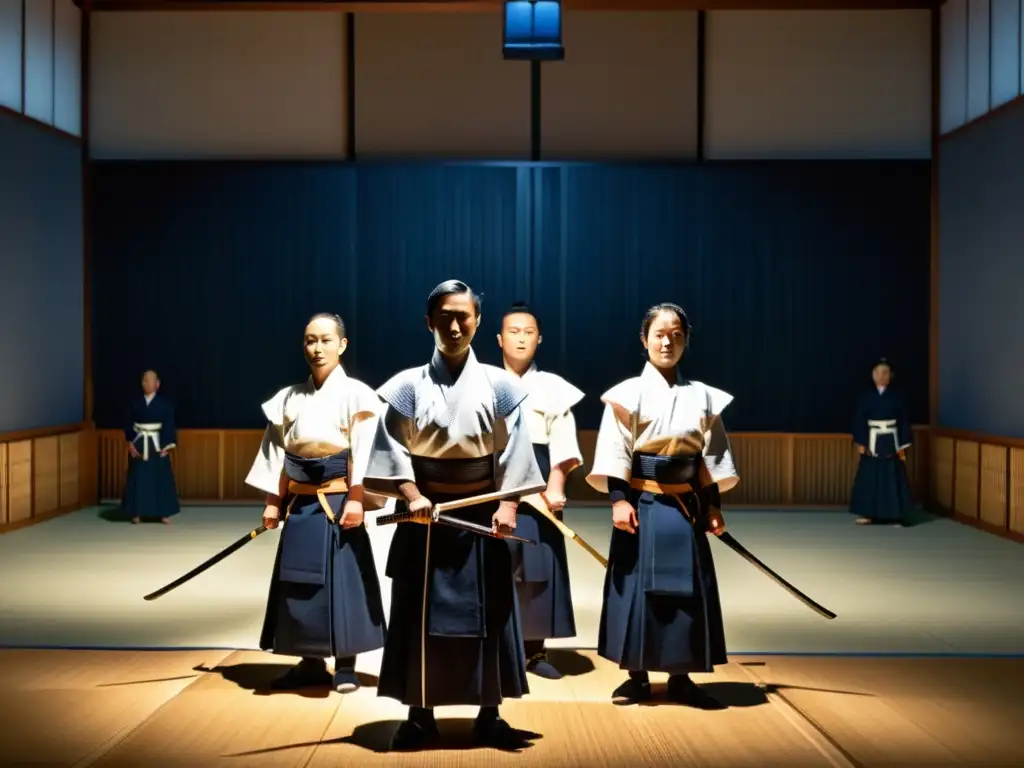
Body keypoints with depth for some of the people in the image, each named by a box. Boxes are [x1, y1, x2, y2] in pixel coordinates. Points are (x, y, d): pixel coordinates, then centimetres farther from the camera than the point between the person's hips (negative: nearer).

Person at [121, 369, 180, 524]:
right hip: (139, 444, 1)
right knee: (138, 477, 4)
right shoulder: (135, 402, 2)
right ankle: (137, 512, 12)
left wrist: (167, 446, -12)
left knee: (161, 478, 0)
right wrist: (130, 443, -4)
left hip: (157, 444, -1)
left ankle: (164, 513, 8)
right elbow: (128, 423, 5)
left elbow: (169, 426, -5)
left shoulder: (164, 403, -3)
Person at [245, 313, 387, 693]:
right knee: (301, 582, 8)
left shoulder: (356, 394, -4)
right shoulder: (289, 397, 9)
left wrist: (356, 499, -18)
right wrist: (273, 501, 6)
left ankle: (345, 665, 7)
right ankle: (312, 662, 18)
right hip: (299, 502, 5)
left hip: (338, 500, -5)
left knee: (342, 580, -3)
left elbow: (364, 452, -10)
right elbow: (277, 451, 10)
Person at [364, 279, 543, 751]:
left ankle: (489, 715, 16)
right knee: (421, 616, 4)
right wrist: (412, 496, -18)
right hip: (424, 513, 0)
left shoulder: (498, 385, 1)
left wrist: (507, 506, -12)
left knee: (487, 614, 4)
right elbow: (394, 450, -4)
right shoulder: (408, 386, -1)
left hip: (481, 514, 1)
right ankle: (420, 715, 14)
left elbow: (513, 452, -2)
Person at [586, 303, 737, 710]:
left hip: (687, 505, 3)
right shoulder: (628, 393, -3)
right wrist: (619, 499, -16)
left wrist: (713, 505, 5)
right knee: (638, 585, 1)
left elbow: (711, 456, 9)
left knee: (689, 589, 4)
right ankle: (637, 675, 12)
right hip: (642, 503, -3)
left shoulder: (702, 396, 7)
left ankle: (680, 677, 15)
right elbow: (614, 452, -7)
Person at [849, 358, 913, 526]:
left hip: (891, 441, -1)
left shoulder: (897, 397, 0)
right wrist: (860, 443, -7)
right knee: (869, 477, 2)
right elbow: (859, 421, 1)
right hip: (872, 441, 1)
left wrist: (902, 446, -4)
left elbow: (904, 422, 1)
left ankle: (894, 515, 4)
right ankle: (868, 514, 9)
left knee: (892, 477, -1)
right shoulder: (867, 397, 1)